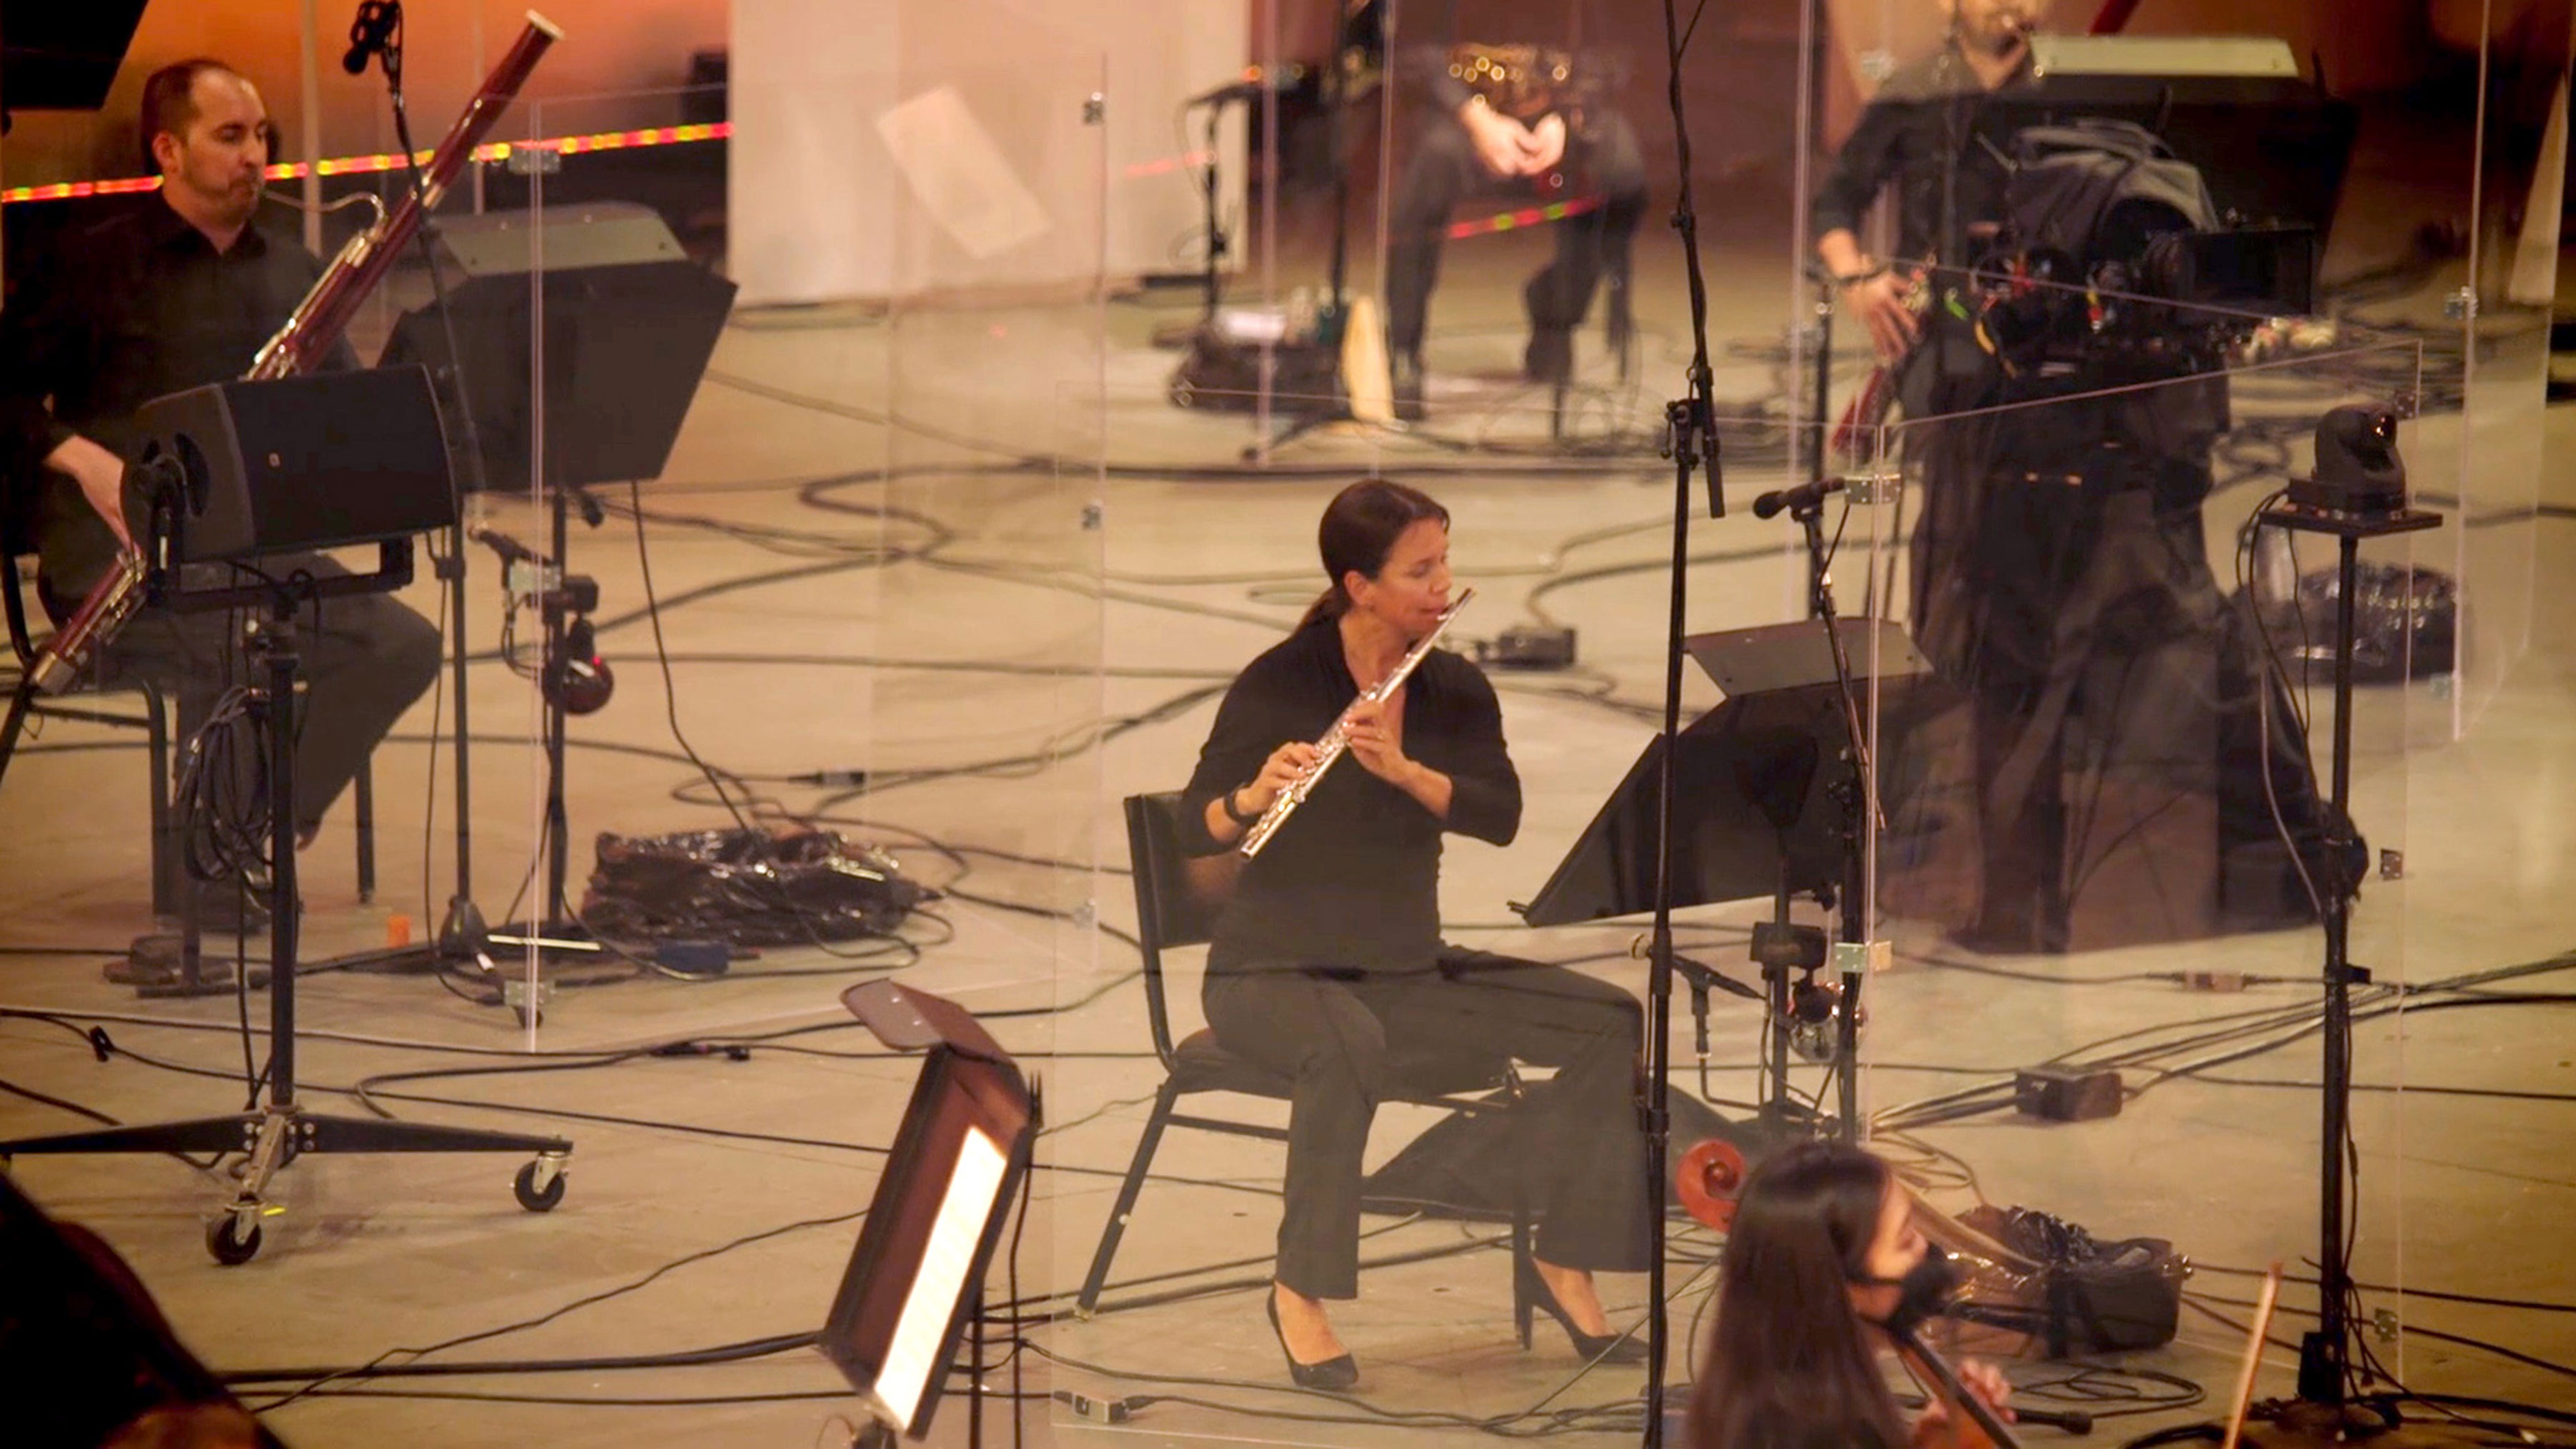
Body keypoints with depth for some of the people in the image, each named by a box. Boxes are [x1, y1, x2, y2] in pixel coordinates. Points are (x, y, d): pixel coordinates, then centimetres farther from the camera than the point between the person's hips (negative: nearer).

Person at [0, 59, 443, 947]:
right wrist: (79, 457, -19)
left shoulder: (291, 273, 17)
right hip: (117, 554, -6)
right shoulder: (97, 266, 1)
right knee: (239, 650, -36)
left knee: (404, 646, -18)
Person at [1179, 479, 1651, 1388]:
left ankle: (1560, 1267, -1)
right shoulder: (1278, 683, -10)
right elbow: (1194, 831, -15)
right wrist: (1253, 798, -36)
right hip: (1274, 971, -5)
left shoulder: (1455, 690, 3)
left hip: (1407, 967, 5)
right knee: (1349, 1046, -40)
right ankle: (1300, 1293, -24)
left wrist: (1402, 769, -28)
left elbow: (1500, 817, -12)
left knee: (1609, 1023, -11)